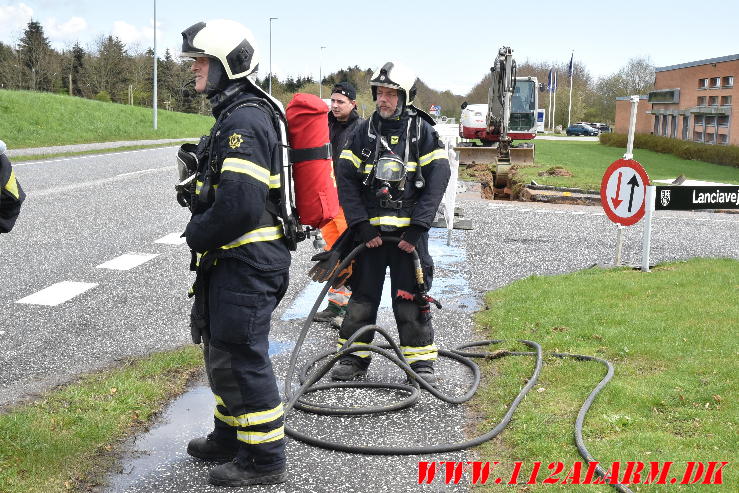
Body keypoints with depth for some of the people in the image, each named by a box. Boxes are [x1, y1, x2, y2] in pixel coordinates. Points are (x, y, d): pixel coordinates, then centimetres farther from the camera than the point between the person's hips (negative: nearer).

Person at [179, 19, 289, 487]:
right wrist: (202, 232, 13)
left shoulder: (245, 121, -20)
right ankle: (231, 435, 38)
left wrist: (197, 236, -13)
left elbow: (240, 204, -28)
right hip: (232, 260, 11)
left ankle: (264, 457, 10)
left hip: (247, 262, -11)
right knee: (223, 348, 22)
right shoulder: (235, 115, 16)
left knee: (241, 356, -3)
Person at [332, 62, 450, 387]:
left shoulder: (422, 130, 1)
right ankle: (354, 357, 19)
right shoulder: (365, 131, 7)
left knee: (410, 297, 0)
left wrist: (418, 227, -12)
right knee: (362, 295, 7)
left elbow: (437, 179, -5)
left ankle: (421, 361, 10)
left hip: (408, 231, -2)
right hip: (370, 230, 2)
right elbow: (345, 179, 3)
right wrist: (361, 225, -7)